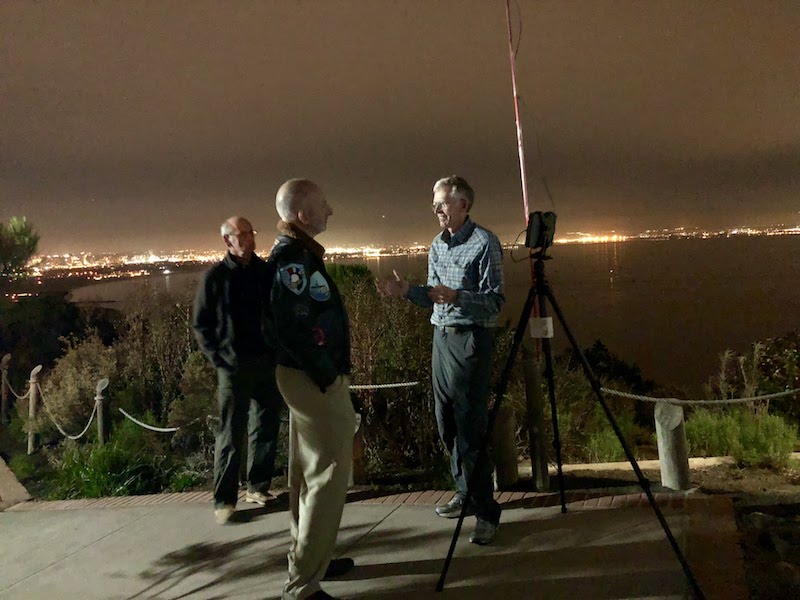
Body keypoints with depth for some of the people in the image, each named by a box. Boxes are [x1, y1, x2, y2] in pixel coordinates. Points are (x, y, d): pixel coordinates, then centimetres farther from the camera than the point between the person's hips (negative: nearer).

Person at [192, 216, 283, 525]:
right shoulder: (215, 276, -2)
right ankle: (224, 500, 6)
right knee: (231, 435, -1)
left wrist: (279, 350, 0)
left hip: (269, 363, 4)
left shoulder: (267, 272, 6)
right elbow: (200, 324, 0)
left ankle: (258, 487, 24)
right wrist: (218, 358, -7)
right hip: (235, 367, -4)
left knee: (266, 429, 10)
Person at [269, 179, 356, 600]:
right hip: (316, 380, -10)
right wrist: (327, 376, -17)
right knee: (329, 473, -6)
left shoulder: (297, 252, 13)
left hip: (308, 376, 10)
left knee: (309, 470, 16)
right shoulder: (293, 257, -18)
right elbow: (293, 329, -25)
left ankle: (309, 560, 29)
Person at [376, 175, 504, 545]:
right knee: (447, 423, 13)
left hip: (471, 339, -8)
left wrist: (456, 297, -28)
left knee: (471, 425, -10)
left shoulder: (484, 243, -9)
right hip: (441, 337, 8)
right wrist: (407, 291, 2)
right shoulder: (437, 245, 14)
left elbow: (495, 301, -14)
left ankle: (485, 510, -3)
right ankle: (464, 492, 27)